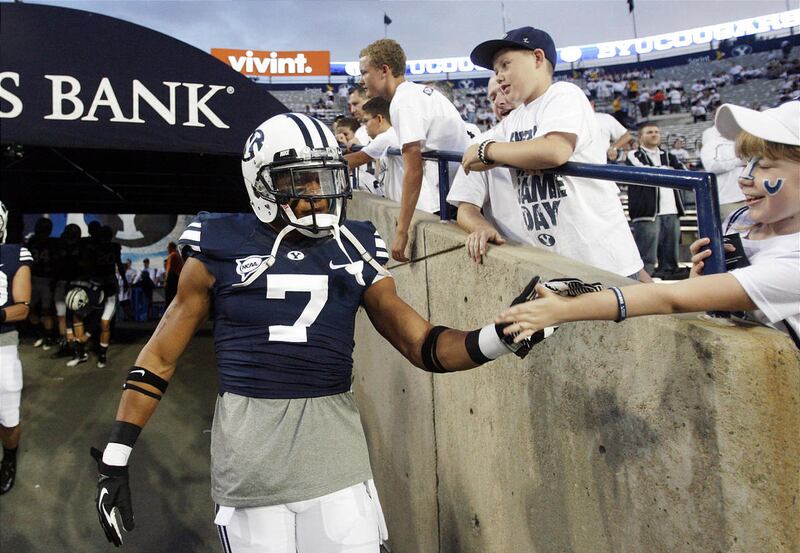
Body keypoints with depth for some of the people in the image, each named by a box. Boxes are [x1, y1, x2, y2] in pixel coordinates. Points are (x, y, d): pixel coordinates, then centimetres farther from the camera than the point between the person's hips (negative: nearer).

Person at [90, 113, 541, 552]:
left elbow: (424, 347, 4)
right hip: (248, 454, -1)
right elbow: (160, 357, 6)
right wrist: (115, 459, 6)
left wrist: (501, 337, -13)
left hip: (335, 448, 2)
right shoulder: (223, 249, -1)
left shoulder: (355, 250, 6)